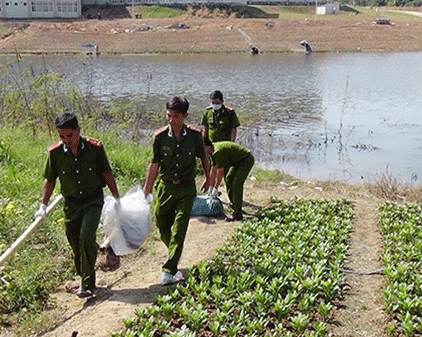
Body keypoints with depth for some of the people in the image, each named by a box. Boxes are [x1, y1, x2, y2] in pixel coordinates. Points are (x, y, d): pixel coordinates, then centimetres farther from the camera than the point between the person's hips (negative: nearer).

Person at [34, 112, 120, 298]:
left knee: (86, 237, -17)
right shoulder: (55, 153, -7)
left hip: (93, 200, -2)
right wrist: (43, 206, 5)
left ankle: (87, 284, -5)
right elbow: (50, 180, 7)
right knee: (75, 243, 7)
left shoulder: (95, 148, -11)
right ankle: (84, 279, 28)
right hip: (71, 203, 3)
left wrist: (117, 198, 6)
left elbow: (107, 174, 1)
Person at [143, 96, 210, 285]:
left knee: (179, 229, -8)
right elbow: (154, 164, -3)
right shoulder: (160, 137, -8)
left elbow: (203, 158, 9)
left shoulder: (194, 135, -8)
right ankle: (174, 253, 42)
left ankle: (169, 271, -4)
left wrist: (208, 179, 20)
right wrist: (147, 190, -3)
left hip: (186, 188, -2)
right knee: (162, 226, 12)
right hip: (165, 187, 2)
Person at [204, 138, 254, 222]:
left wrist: (215, 188, -9)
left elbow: (220, 172, -19)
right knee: (228, 179, 15)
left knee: (237, 183, -17)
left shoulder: (218, 152, -26)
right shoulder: (213, 152, 5)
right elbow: (213, 170, 12)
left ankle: (238, 214, -17)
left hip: (247, 160, -11)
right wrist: (210, 188, 16)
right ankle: (234, 205, 24)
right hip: (238, 161, 11)